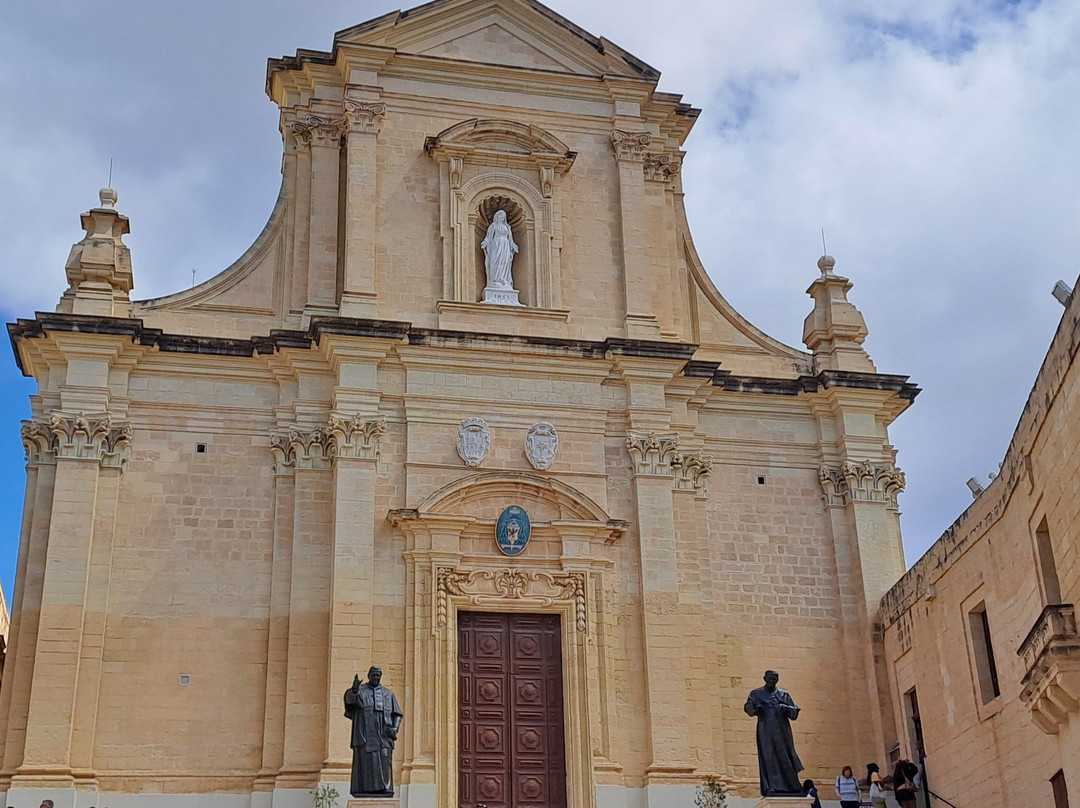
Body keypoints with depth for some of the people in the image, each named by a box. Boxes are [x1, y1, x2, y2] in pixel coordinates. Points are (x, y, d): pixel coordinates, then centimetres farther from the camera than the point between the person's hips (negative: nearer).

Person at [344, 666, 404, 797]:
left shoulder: (388, 694, 18)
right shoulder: (360, 691, 9)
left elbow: (397, 715, 16)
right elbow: (349, 698, -15)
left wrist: (394, 729, -3)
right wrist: (353, 689, -38)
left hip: (383, 735, 2)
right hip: (365, 734, -2)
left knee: (384, 763, -7)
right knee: (365, 762, -9)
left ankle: (384, 789, -9)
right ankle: (363, 792, -10)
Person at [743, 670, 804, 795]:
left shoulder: (783, 694, 15)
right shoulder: (756, 694, 12)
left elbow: (795, 712, 8)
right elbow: (748, 708, -2)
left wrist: (785, 708, -13)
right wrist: (754, 706, -25)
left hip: (782, 731, 1)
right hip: (766, 731, -1)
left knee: (785, 757, -3)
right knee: (768, 757, -9)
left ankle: (792, 785, 1)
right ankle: (771, 787, -11)